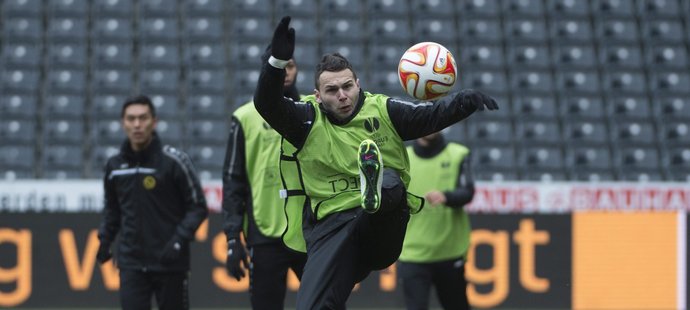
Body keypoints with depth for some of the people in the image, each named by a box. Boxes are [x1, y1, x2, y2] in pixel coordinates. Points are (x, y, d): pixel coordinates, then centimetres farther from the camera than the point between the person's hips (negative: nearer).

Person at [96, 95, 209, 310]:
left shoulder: (174, 161, -7)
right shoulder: (115, 165, 7)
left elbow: (198, 207, -4)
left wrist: (179, 239, -16)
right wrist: (105, 238, 10)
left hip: (170, 263, -3)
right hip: (131, 264, 3)